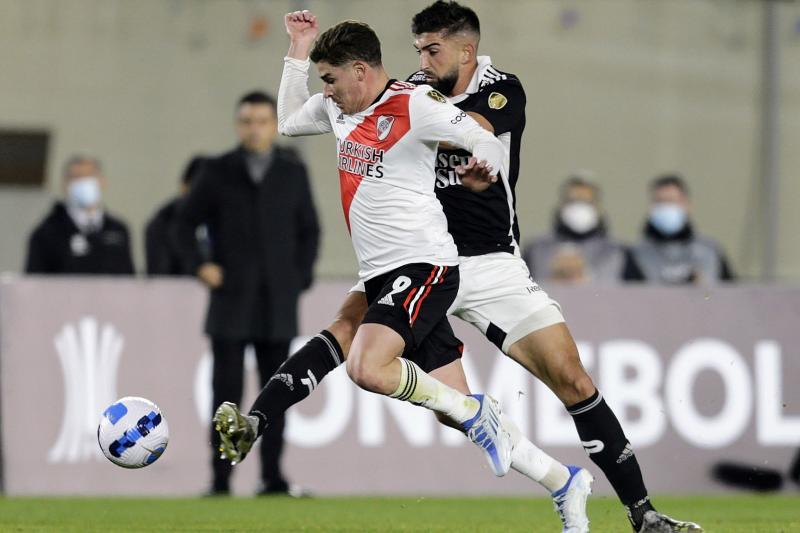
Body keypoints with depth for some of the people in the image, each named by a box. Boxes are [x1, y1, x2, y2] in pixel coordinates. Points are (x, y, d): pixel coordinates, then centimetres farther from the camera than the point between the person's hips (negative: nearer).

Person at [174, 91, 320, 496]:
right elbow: (187, 222, 10)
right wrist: (198, 265, -5)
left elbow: (309, 231, 13)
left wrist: (300, 277, 2)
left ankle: (272, 476, 7)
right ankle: (220, 480, -4)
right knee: (227, 390, -4)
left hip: (278, 303, 1)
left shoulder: (293, 173, 9)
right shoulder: (218, 172, 6)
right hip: (231, 299, -1)